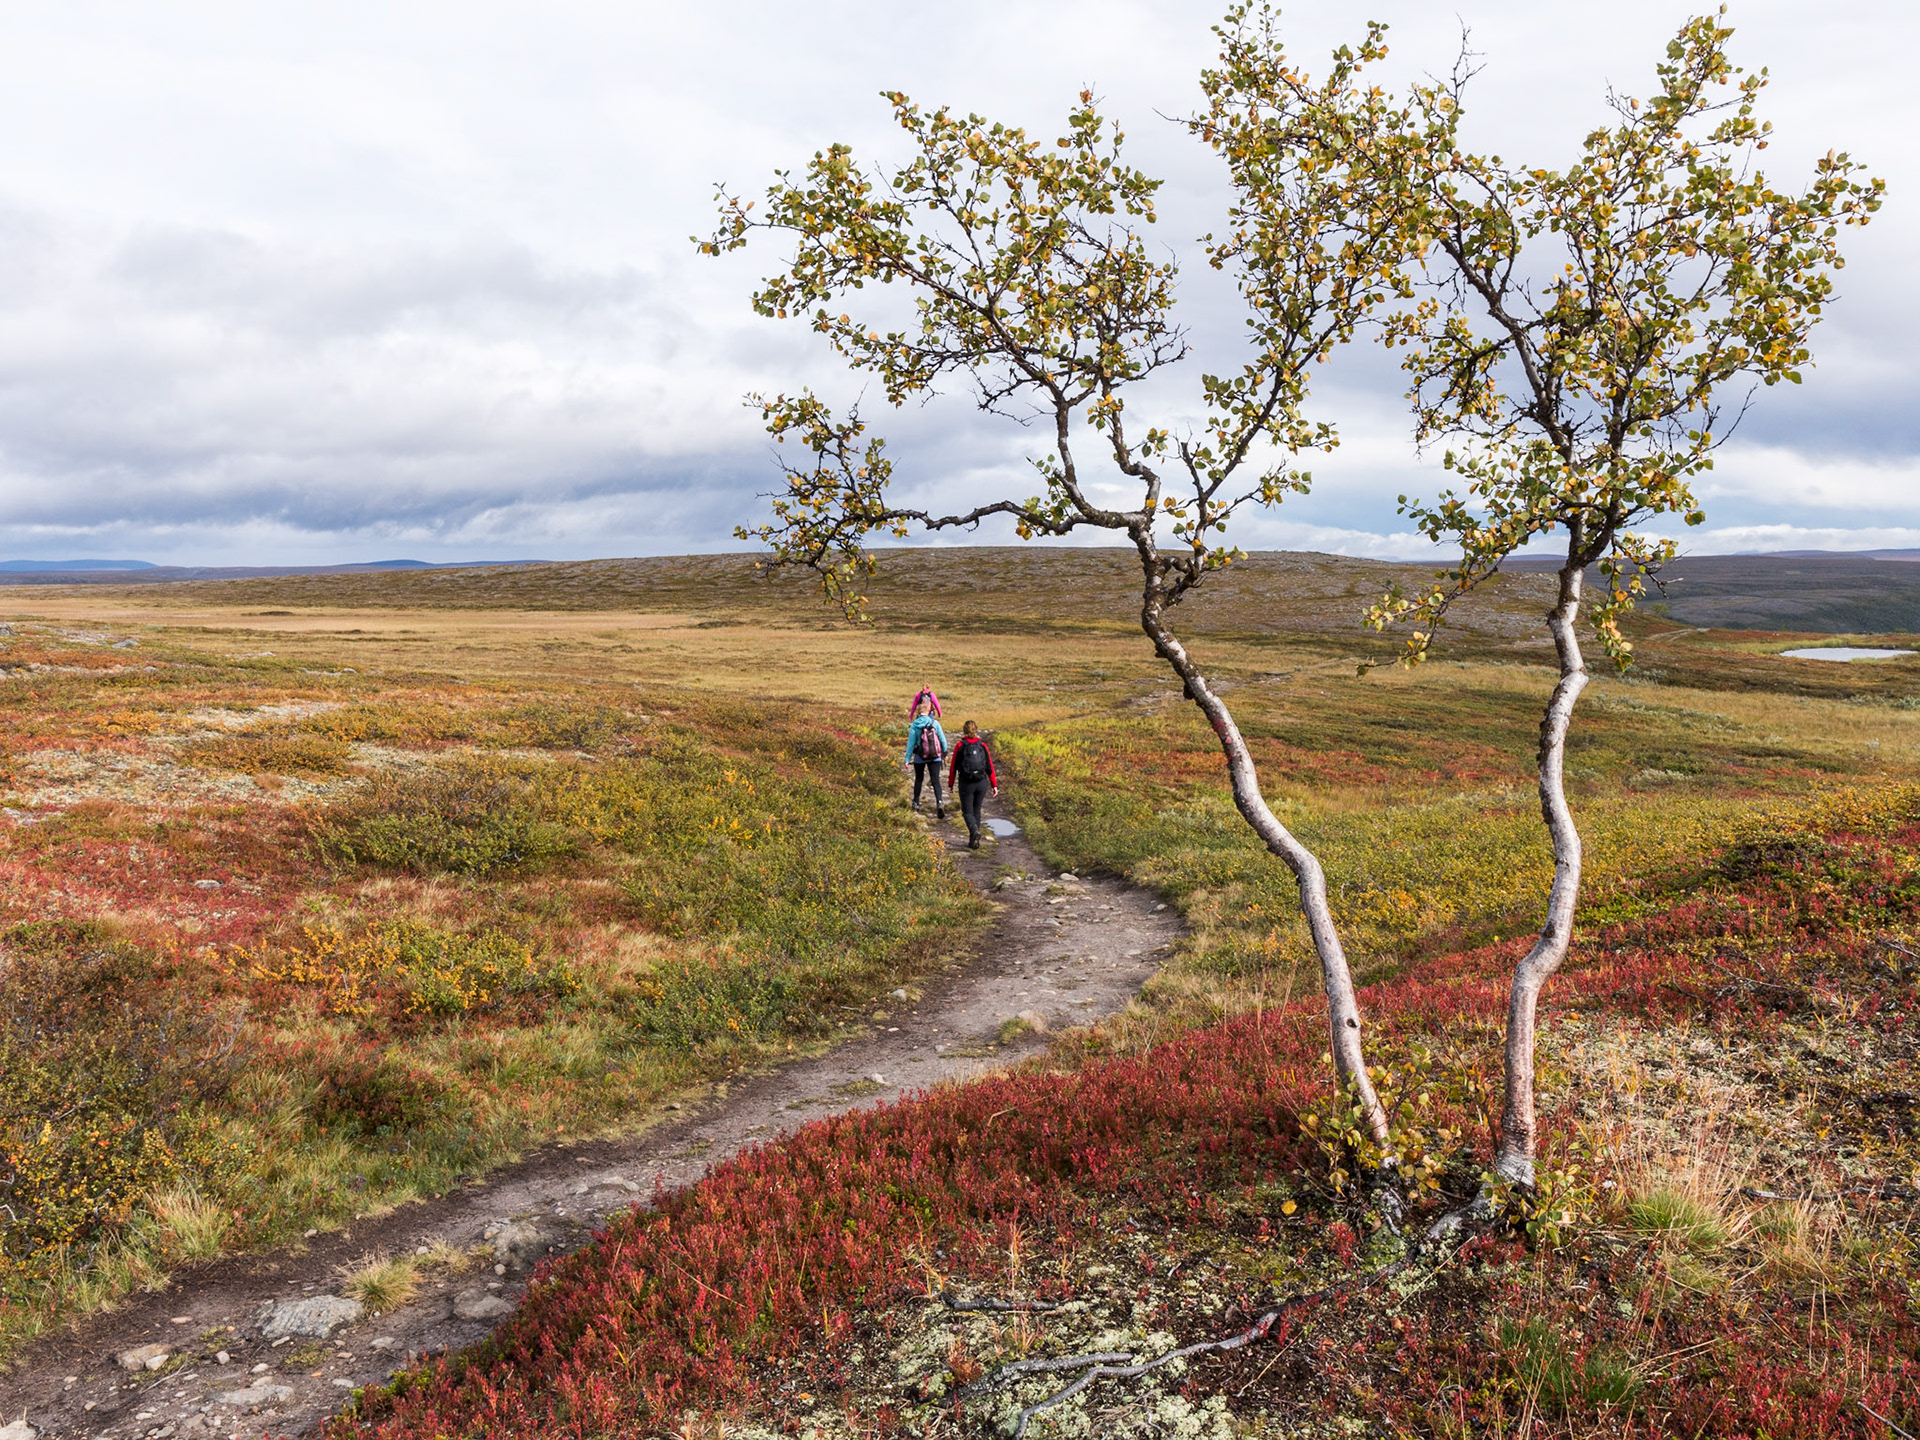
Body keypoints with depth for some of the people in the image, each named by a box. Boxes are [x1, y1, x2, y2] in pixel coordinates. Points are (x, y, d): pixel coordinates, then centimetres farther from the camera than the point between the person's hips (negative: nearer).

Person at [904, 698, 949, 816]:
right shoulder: (935, 723, -7)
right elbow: (942, 739, -2)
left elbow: (911, 743, -6)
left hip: (920, 757, 0)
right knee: (936, 781, 1)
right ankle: (939, 802, -20)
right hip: (935, 757, 0)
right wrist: (945, 753, 12)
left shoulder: (914, 726, -8)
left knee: (919, 779, 20)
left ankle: (916, 803, 30)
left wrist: (907, 758, 0)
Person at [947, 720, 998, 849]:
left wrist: (950, 784, 10)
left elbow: (953, 767, -1)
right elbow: (990, 767, 1)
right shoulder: (982, 746, 0)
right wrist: (994, 785, 7)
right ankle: (973, 840, 18)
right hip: (982, 783, 3)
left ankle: (974, 831, -22)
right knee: (976, 810, 17)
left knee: (967, 812, 7)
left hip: (966, 784, -3)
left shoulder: (960, 746, -6)